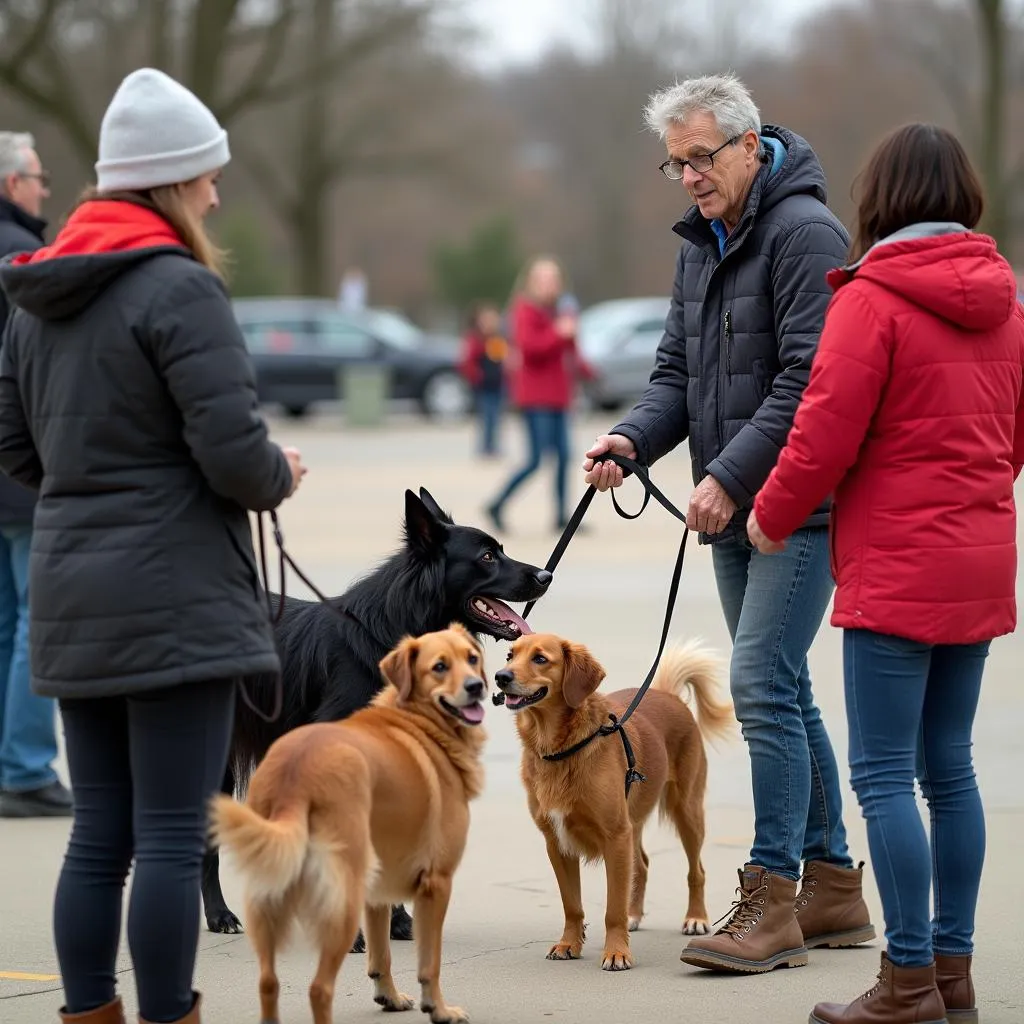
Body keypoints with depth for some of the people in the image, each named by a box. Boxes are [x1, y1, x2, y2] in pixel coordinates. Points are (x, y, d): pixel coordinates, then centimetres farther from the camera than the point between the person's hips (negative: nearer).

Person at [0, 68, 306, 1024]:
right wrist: (278, 477, 2)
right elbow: (232, 447, -17)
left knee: (99, 836, 13)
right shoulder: (179, 288, -14)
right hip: (175, 596, -8)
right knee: (171, 839, -2)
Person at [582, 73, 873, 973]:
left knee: (762, 685, -14)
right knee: (782, 692, 12)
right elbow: (680, 369, 15)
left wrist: (731, 474, -22)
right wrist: (635, 438, -4)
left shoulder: (804, 233, -14)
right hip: (735, 510, 9)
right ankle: (832, 889, 21)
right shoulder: (702, 243, 15)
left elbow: (807, 382, -20)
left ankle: (772, 900, -9)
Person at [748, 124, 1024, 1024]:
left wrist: (774, 515, 2)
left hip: (897, 568, -7)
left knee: (883, 771, -3)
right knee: (948, 766, 13)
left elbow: (828, 431, -13)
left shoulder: (873, 298, -12)